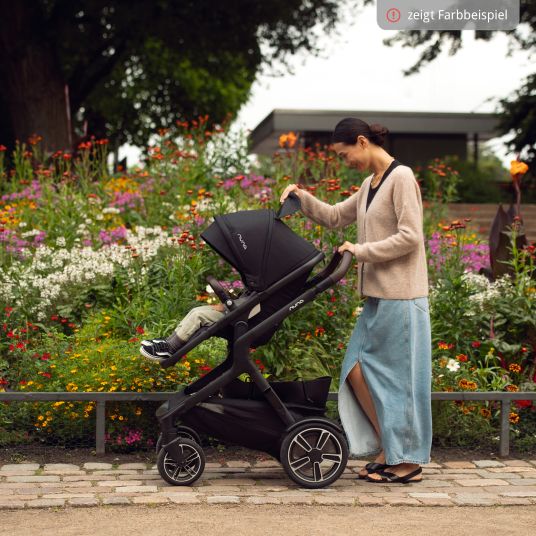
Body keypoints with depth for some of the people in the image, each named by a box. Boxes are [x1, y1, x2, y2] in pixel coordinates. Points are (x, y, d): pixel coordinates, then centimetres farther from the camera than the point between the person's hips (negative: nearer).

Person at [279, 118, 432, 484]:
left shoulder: (401, 178, -11)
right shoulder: (370, 184, 16)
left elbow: (410, 237, -18)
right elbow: (335, 217, 26)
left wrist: (361, 251, -14)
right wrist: (302, 198, 11)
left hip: (400, 296, -9)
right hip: (377, 296, 9)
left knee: (398, 376, -2)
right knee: (357, 370, 7)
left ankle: (409, 462, 8)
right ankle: (387, 450, 17)